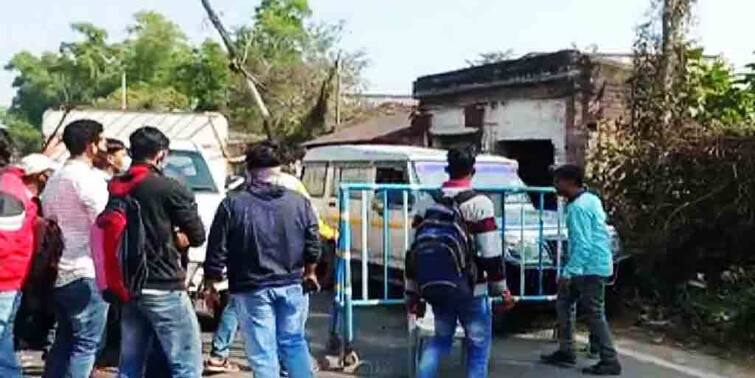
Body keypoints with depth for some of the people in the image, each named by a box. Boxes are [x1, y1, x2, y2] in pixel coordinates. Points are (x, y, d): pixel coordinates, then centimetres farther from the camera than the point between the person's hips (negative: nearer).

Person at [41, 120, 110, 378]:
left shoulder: (55, 179, 15)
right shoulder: (87, 178, -12)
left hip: (59, 274, 9)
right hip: (85, 273, -9)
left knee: (64, 340, 15)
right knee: (86, 344, -4)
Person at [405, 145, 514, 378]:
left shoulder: (427, 204, 4)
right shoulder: (479, 204, -11)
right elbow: (491, 255, -12)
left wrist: (413, 294, 12)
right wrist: (502, 290, -2)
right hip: (472, 291, -5)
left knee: (440, 339, 22)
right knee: (478, 345, 9)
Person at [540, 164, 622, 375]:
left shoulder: (578, 207, -19)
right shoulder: (591, 199, 11)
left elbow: (583, 245, -24)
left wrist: (568, 272, -23)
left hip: (590, 267, -11)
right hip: (590, 265, 11)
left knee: (594, 314, -5)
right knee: (564, 301, 17)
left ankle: (610, 361, 1)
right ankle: (566, 352, 23)